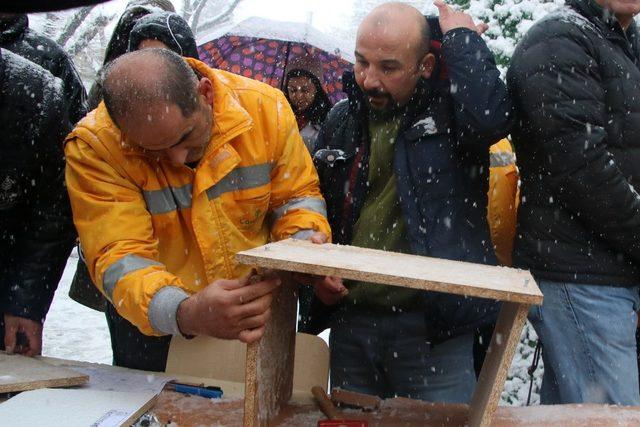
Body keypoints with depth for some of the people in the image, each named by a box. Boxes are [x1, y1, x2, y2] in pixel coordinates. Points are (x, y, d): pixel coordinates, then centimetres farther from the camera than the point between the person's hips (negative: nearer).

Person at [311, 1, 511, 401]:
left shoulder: (450, 108, -5)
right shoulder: (341, 120, 10)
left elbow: (491, 117, -30)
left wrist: (463, 38, -16)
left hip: (434, 327, -5)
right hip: (350, 320, 5)